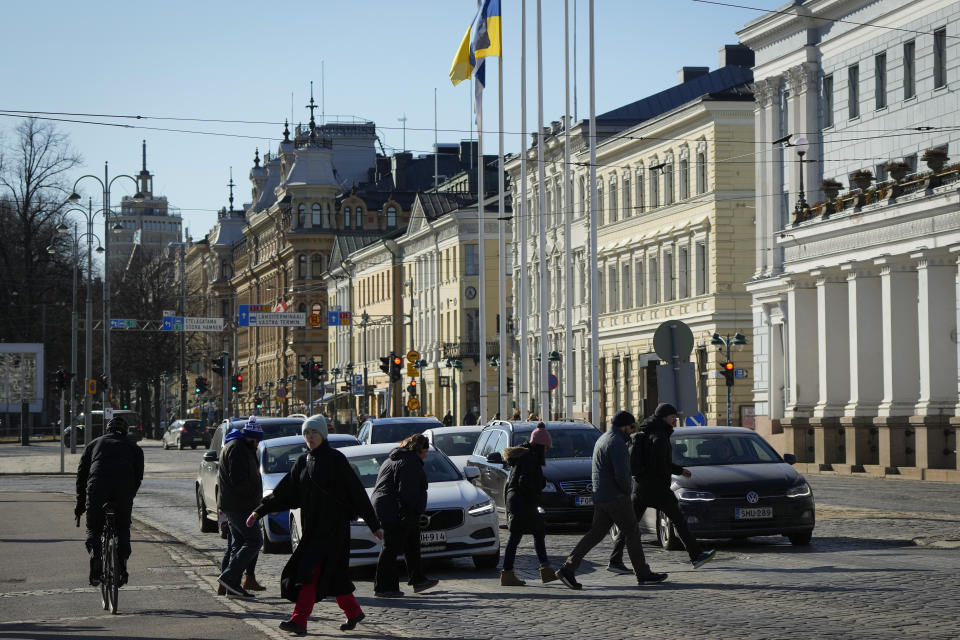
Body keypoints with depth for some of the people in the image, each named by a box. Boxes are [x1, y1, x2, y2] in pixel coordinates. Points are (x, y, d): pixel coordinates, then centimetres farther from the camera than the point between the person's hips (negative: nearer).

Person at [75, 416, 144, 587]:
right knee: (123, 528, 19)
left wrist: (80, 503, 24)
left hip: (97, 487, 0)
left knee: (93, 528, 15)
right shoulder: (133, 447, 27)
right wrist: (129, 497, 27)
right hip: (124, 489, 0)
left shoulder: (94, 444, 28)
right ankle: (122, 569, 5)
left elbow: (82, 473, 22)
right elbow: (138, 476, 18)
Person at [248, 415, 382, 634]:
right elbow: (284, 492, 12)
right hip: (311, 526, 7)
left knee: (313, 571, -14)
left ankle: (299, 620, -17)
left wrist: (374, 525, -5)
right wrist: (259, 511, 3)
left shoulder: (336, 459, -7)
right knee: (332, 573, 9)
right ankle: (353, 612, 25)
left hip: (332, 526, -7)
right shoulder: (303, 462, 12)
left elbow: (357, 492, -6)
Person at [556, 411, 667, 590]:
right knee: (632, 533, 2)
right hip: (615, 497, -9)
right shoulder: (617, 443, -17)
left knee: (595, 534, 8)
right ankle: (643, 574, 8)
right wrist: (627, 491, -6)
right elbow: (621, 475, -25)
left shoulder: (603, 439, 16)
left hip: (600, 496, 9)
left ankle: (568, 568, -1)